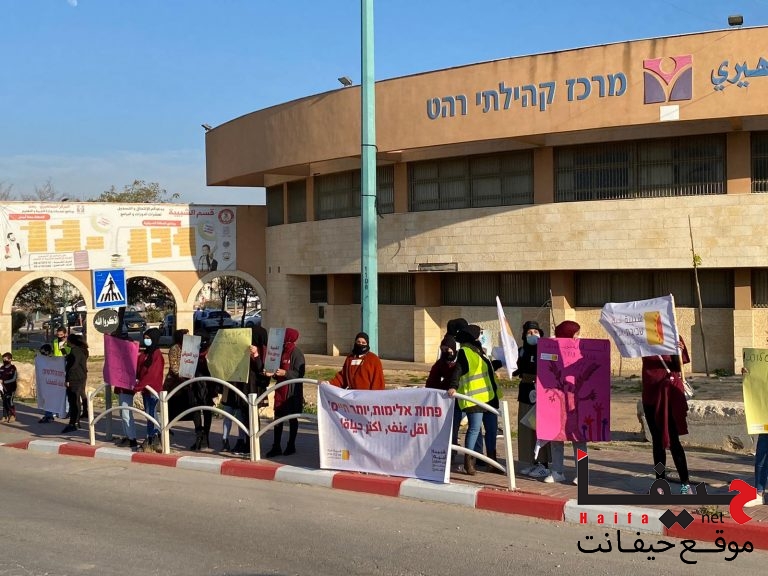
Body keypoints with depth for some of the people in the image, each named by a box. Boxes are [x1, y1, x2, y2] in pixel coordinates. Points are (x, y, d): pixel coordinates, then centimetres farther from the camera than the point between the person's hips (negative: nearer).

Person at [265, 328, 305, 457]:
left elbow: (299, 373, -16)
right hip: (280, 390, 7)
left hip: (292, 392, -7)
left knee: (292, 419, 5)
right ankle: (276, 447, 9)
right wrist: (272, 374, 3)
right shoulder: (282, 351, 12)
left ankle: (291, 446, 15)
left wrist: (285, 373, -26)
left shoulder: (296, 353, -11)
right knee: (278, 418, 5)